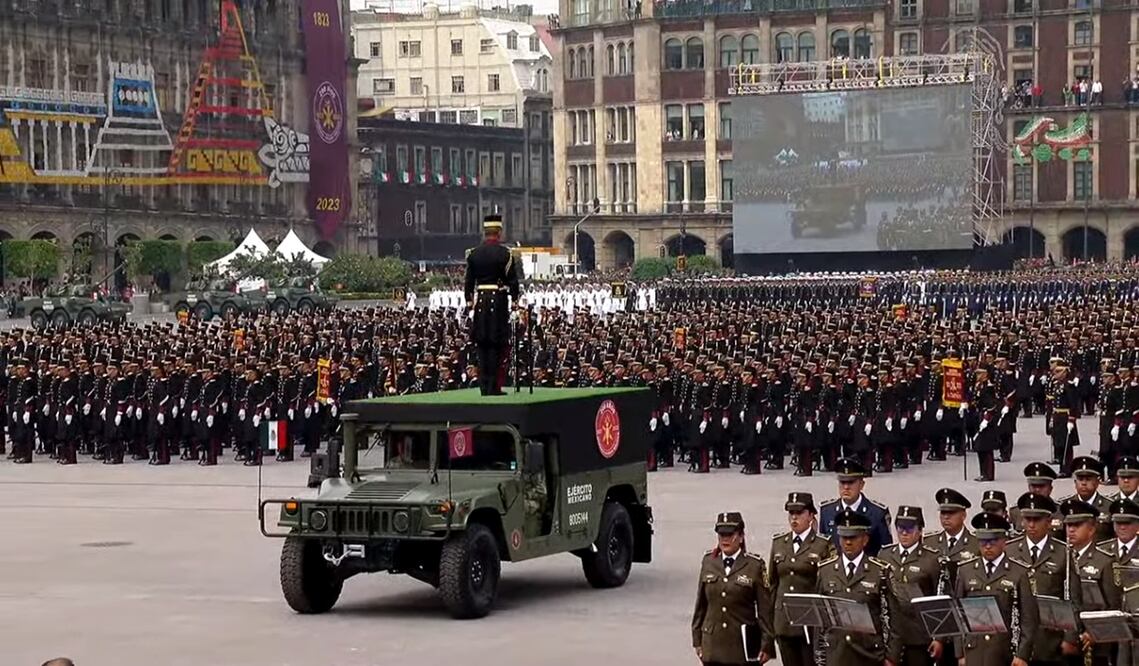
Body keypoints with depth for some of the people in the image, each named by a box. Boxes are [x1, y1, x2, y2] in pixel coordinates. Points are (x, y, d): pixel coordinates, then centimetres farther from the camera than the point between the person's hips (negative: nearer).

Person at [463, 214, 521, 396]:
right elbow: (512, 280, -5)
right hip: (499, 299, -4)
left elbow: (468, 281, 9)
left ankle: (484, 385, 10)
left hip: (480, 299, 4)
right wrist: (515, 298, 8)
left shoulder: (474, 254, 5)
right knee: (497, 345, 0)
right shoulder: (504, 254, -7)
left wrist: (470, 299, 20)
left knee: (483, 344, 9)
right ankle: (494, 386, -3)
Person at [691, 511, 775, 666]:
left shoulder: (755, 565, -3)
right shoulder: (708, 561, 8)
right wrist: (697, 640, 11)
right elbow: (701, 604, 12)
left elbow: (765, 608, -3)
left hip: (743, 644, -3)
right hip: (712, 641, 3)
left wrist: (767, 645, -6)